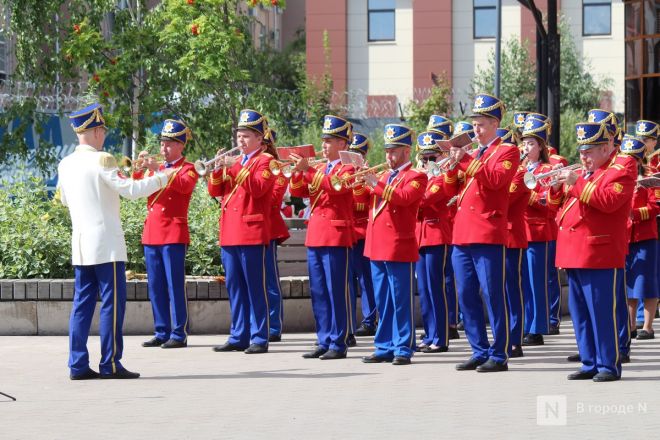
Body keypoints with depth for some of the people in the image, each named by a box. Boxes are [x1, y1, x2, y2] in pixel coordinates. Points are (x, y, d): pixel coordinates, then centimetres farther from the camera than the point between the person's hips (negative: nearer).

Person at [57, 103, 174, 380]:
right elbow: (129, 190, -16)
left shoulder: (65, 165, 9)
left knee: (82, 303, 9)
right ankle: (110, 364, -3)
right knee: (112, 303, -2)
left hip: (80, 246, 7)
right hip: (106, 244, -7)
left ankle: (78, 364, 7)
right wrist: (161, 178, -5)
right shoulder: (102, 160, -12)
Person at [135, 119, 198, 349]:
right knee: (155, 287, 7)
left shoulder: (187, 168, 0)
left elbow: (185, 185, -21)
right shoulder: (155, 168, 17)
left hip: (174, 233, -6)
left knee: (175, 286, -6)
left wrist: (157, 169, -27)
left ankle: (179, 334, -3)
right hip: (151, 233, 6)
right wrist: (140, 168, -7)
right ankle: (162, 332, 13)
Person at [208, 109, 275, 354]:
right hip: (229, 233, 7)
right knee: (234, 287, 8)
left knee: (255, 287, -5)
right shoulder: (234, 161, 20)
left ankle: (259, 338, -2)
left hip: (252, 233, -7)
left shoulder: (265, 161, -1)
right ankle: (238, 337, 13)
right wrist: (218, 168, -2)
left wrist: (236, 168, -20)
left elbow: (258, 188, -18)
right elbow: (214, 191, 14)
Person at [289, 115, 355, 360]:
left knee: (336, 291, -5)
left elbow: (335, 187, -22)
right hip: (315, 235, 8)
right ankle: (324, 341, 14)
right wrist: (298, 172, -4)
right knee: (318, 292, 9)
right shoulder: (319, 169, 18)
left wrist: (308, 170, -24)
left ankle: (338, 344, -2)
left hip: (336, 236, -8)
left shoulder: (347, 168, -4)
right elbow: (297, 192, 14)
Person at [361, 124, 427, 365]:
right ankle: (385, 347, 15)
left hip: (399, 247, -7)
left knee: (400, 300, -4)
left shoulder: (416, 177, -3)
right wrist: (362, 177, 5)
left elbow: (404, 197, -21)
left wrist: (376, 184, -24)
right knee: (382, 301, 10)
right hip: (377, 246, 7)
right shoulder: (384, 176, 19)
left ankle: (403, 349, 0)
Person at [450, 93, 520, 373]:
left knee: (493, 296, -6)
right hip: (462, 234, 8)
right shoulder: (474, 154, 21)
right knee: (466, 296, 7)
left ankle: (499, 356, -1)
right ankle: (480, 352, 15)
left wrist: (465, 161, -19)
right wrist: (454, 163, 6)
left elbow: (496, 178, -18)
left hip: (488, 235, -8)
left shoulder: (507, 151, 0)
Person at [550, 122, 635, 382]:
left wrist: (577, 183, -20)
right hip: (574, 255, 8)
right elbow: (556, 203, 24)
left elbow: (608, 201, -21)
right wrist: (558, 186, 3)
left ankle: (609, 365, -1)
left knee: (603, 312, -6)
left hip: (600, 256, -8)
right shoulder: (583, 174, 20)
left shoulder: (619, 174, -4)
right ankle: (590, 363, 16)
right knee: (580, 313, 10)